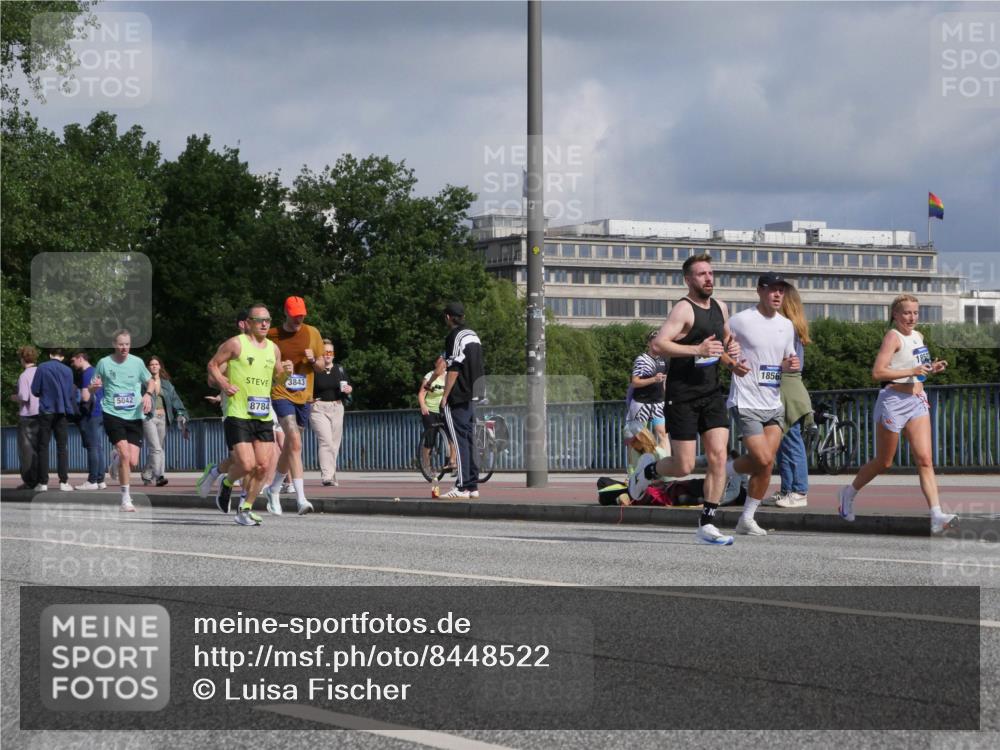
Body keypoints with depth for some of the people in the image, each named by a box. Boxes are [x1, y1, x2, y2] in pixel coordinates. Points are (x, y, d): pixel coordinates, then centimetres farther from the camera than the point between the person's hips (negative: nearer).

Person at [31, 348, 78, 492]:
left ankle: (43, 482, 1)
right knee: (62, 447, 4)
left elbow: (35, 390, -2)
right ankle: (64, 481, -2)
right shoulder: (67, 370, -1)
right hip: (62, 412, 1)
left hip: (46, 411, -1)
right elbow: (71, 393, 2)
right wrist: (72, 410, 19)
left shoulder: (42, 368, -5)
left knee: (43, 447, 5)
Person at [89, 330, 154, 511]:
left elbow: (150, 381, 18)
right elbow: (92, 391, 9)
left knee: (133, 462, -4)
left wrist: (148, 394, -3)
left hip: (134, 416, 2)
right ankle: (126, 499, -10)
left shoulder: (137, 362, 3)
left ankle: (116, 459, 35)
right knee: (125, 454, -19)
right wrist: (93, 387, -15)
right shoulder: (104, 363, 0)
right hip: (113, 414, -2)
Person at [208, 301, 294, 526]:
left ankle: (246, 509, 13)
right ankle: (227, 484, 20)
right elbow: (213, 364, 3)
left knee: (263, 466, -1)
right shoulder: (236, 344, -4)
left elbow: (277, 378, 25)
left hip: (263, 416, 6)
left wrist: (286, 372, 2)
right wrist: (224, 383, -13)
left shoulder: (273, 349, 12)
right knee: (246, 465, -13)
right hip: (238, 415, -6)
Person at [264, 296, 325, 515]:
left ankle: (274, 489, 35)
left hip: (303, 397, 4)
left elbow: (320, 367, 12)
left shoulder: (312, 334, 6)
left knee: (290, 447, 13)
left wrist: (313, 360, -9)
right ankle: (301, 498, -27)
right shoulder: (272, 335, 0)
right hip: (281, 395, -4)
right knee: (295, 442, -20)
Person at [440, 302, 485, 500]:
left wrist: (445, 396, -14)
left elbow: (454, 369, -17)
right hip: (472, 397, 9)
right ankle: (472, 485, 12)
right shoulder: (473, 335, 16)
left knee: (459, 440, -10)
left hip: (457, 398, -9)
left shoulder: (455, 337, -12)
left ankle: (462, 487, -14)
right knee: (469, 439, 11)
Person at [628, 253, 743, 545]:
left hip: (711, 394, 6)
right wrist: (697, 350, -30)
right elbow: (657, 345, -24)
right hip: (682, 397, -6)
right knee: (684, 467, -5)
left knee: (718, 455, -9)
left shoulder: (720, 307, 13)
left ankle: (706, 524, -5)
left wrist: (732, 359, 12)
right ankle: (649, 469, 29)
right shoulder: (684, 309, -12)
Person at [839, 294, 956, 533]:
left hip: (918, 401, 6)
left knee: (925, 460, -8)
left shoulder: (918, 336, 14)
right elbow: (877, 372, -20)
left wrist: (931, 369, 9)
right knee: (883, 462, 7)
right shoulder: (893, 336, -10)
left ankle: (937, 516, -18)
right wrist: (912, 371, -24)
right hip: (894, 401, -6)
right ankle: (849, 493, 33)